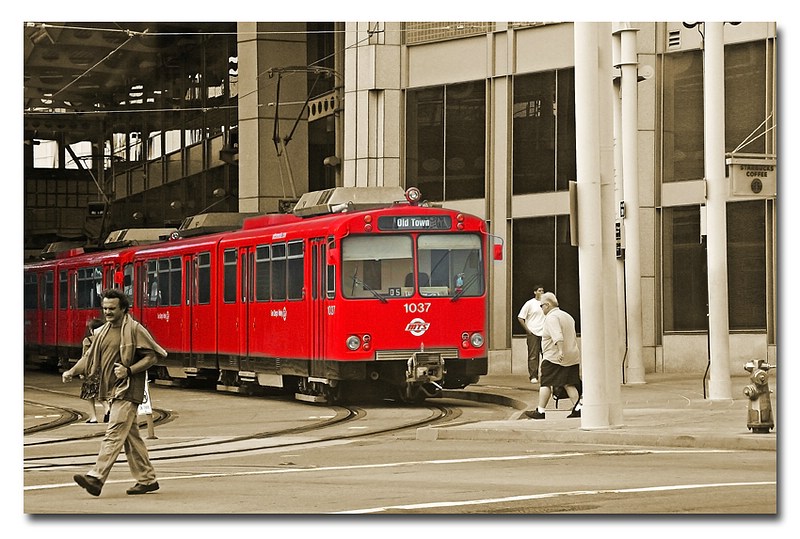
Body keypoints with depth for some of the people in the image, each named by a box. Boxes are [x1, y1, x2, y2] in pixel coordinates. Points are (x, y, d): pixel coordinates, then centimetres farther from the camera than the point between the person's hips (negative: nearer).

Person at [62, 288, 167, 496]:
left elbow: (151, 356, -10)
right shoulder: (102, 332, 15)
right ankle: (147, 479, 20)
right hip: (113, 390, 9)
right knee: (131, 436, 12)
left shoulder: (135, 330, -9)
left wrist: (129, 370, -20)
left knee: (114, 434, -13)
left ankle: (96, 479, -21)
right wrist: (72, 371, -2)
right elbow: (90, 356, 15)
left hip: (128, 390, -9)